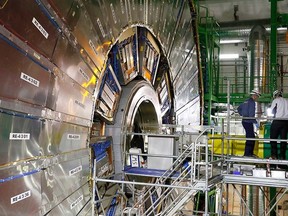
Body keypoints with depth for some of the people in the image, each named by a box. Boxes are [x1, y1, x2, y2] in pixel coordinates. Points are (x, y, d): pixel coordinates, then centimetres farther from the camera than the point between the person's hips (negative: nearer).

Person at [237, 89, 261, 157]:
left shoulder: (246, 101, 14)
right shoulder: (252, 102, -14)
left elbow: (239, 108, 25)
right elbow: (251, 114, -20)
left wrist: (242, 115, 22)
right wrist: (256, 122, -16)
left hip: (244, 121, 10)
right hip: (248, 122, -10)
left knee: (252, 137, 16)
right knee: (250, 138, -5)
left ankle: (250, 153, 21)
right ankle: (247, 153, -3)